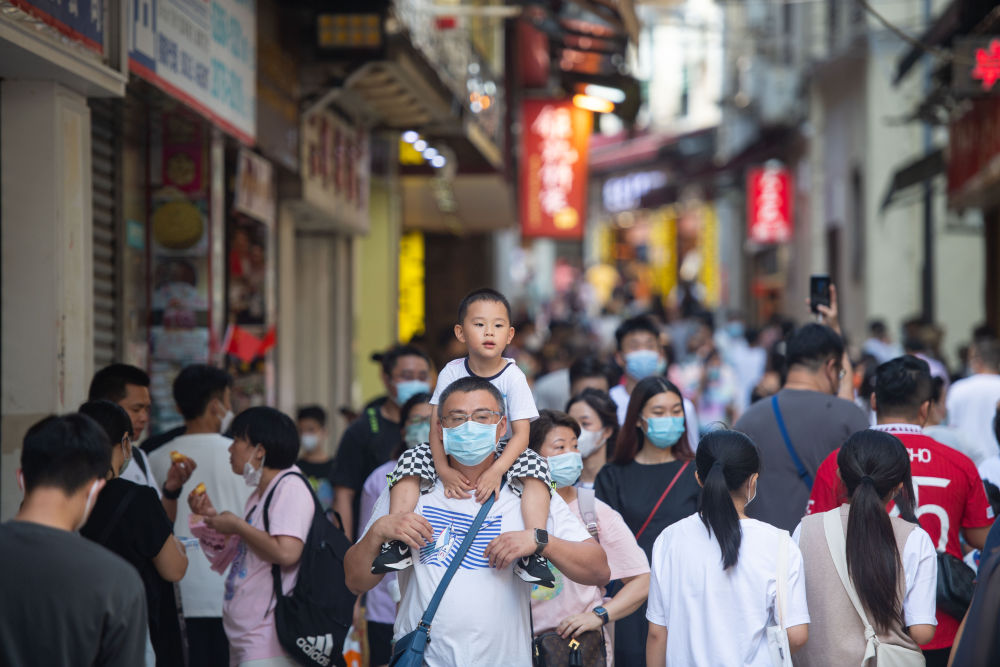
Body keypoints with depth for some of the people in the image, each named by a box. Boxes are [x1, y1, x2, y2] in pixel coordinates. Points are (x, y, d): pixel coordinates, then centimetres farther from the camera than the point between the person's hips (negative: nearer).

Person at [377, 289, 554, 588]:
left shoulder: (513, 377, -11)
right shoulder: (452, 373, -6)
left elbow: (521, 434, -16)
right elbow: (436, 427, -8)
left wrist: (496, 472, -32)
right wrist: (443, 470, -24)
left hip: (500, 454, -2)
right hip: (454, 453, 2)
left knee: (534, 466, -30)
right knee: (411, 460, -20)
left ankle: (532, 552, -35)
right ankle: (397, 542, -20)